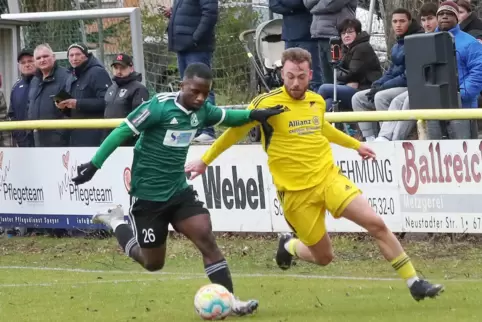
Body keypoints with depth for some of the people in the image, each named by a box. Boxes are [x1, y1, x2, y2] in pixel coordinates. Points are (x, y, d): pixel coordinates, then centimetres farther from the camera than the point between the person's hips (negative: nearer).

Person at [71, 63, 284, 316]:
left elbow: (225, 117, 20)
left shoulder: (202, 111, -2)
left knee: (207, 239, -12)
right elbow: (122, 132, -19)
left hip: (179, 191, 5)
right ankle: (116, 223, 32)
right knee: (153, 263, 8)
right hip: (147, 196, -5)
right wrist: (95, 165, -22)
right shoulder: (159, 107, -22)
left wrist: (253, 115, 2)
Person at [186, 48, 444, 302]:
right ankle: (289, 246, 37)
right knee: (323, 257, 2)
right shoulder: (266, 103, -13)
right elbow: (235, 131, 0)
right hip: (296, 192, -4)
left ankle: (414, 283, -1)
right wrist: (204, 161, 6)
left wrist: (355, 144, 36)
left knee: (376, 224, -11)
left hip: (328, 176, 4)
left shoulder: (317, 102, 4)